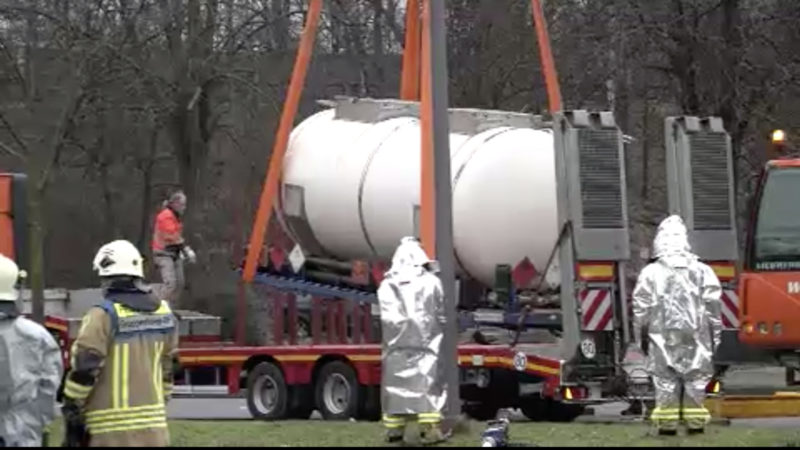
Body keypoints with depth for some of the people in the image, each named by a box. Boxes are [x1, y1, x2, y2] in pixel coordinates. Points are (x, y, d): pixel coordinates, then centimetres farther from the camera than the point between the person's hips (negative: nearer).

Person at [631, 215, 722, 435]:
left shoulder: (650, 273, -2)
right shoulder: (702, 271, 1)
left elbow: (641, 309, 0)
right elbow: (713, 307, 2)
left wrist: (641, 336, 10)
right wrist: (714, 335, 10)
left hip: (663, 337, -1)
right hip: (695, 335, 1)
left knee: (665, 381, 3)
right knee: (696, 380, 7)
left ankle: (667, 425, 2)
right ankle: (696, 423, 7)